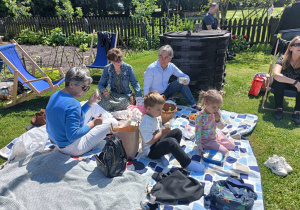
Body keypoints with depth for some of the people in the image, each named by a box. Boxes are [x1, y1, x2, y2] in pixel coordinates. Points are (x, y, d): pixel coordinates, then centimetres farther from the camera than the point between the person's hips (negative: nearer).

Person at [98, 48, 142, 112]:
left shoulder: (128, 68, -4)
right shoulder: (107, 69, -1)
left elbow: (135, 83, -2)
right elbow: (101, 84, 6)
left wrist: (140, 98, -14)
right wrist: (103, 90, -19)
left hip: (125, 95, 1)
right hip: (111, 95, 0)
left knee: (124, 102, -33)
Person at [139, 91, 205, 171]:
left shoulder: (157, 117, 5)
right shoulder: (146, 123, -25)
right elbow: (148, 141, -27)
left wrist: (164, 131, -4)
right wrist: (162, 132, -22)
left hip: (158, 142, 10)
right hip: (151, 151, -10)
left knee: (177, 132, 6)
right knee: (171, 142, -34)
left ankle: (165, 154, -6)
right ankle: (187, 164, -22)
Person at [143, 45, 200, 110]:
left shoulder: (171, 67, -9)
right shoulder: (151, 68, -23)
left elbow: (185, 76, -1)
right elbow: (146, 88, -18)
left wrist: (186, 80, -26)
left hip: (165, 91, 5)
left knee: (181, 82, -14)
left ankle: (194, 105, -5)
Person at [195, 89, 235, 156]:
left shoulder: (217, 112, -11)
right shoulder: (200, 116, -30)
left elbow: (221, 127, -4)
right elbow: (197, 132, -22)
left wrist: (218, 120, -26)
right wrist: (199, 147, -20)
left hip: (216, 136, 7)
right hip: (206, 140, -7)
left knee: (232, 146, 12)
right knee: (224, 151, -12)